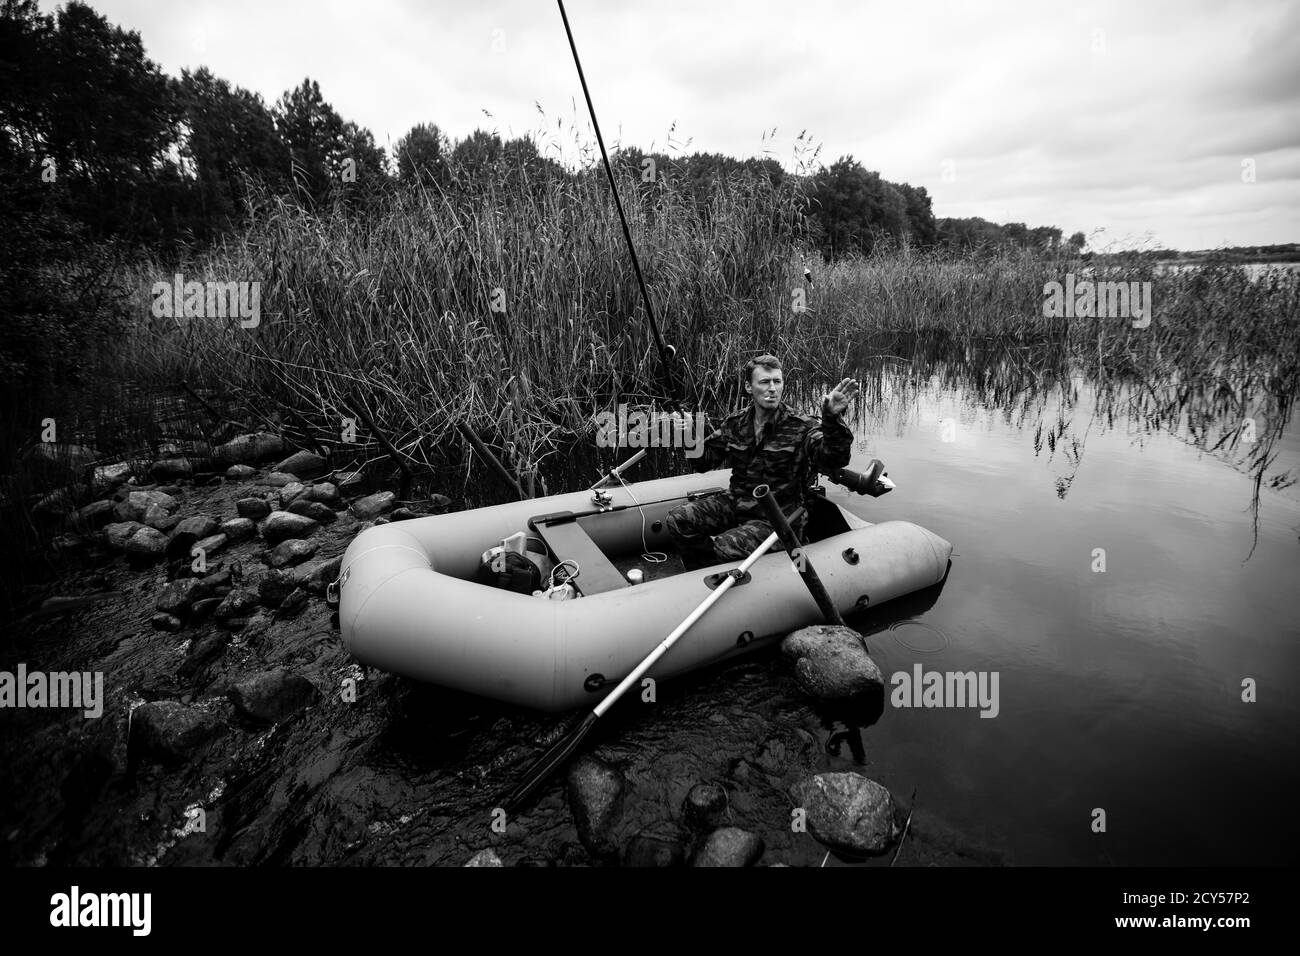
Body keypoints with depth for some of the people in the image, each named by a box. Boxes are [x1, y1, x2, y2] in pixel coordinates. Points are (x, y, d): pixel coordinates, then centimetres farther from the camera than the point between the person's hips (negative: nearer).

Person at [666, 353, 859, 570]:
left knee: (726, 547, -30)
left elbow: (833, 460, -26)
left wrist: (832, 420, -44)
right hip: (736, 503, 5)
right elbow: (704, 460, 11)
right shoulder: (735, 422, 5)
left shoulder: (802, 427, -10)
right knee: (678, 519, -11)